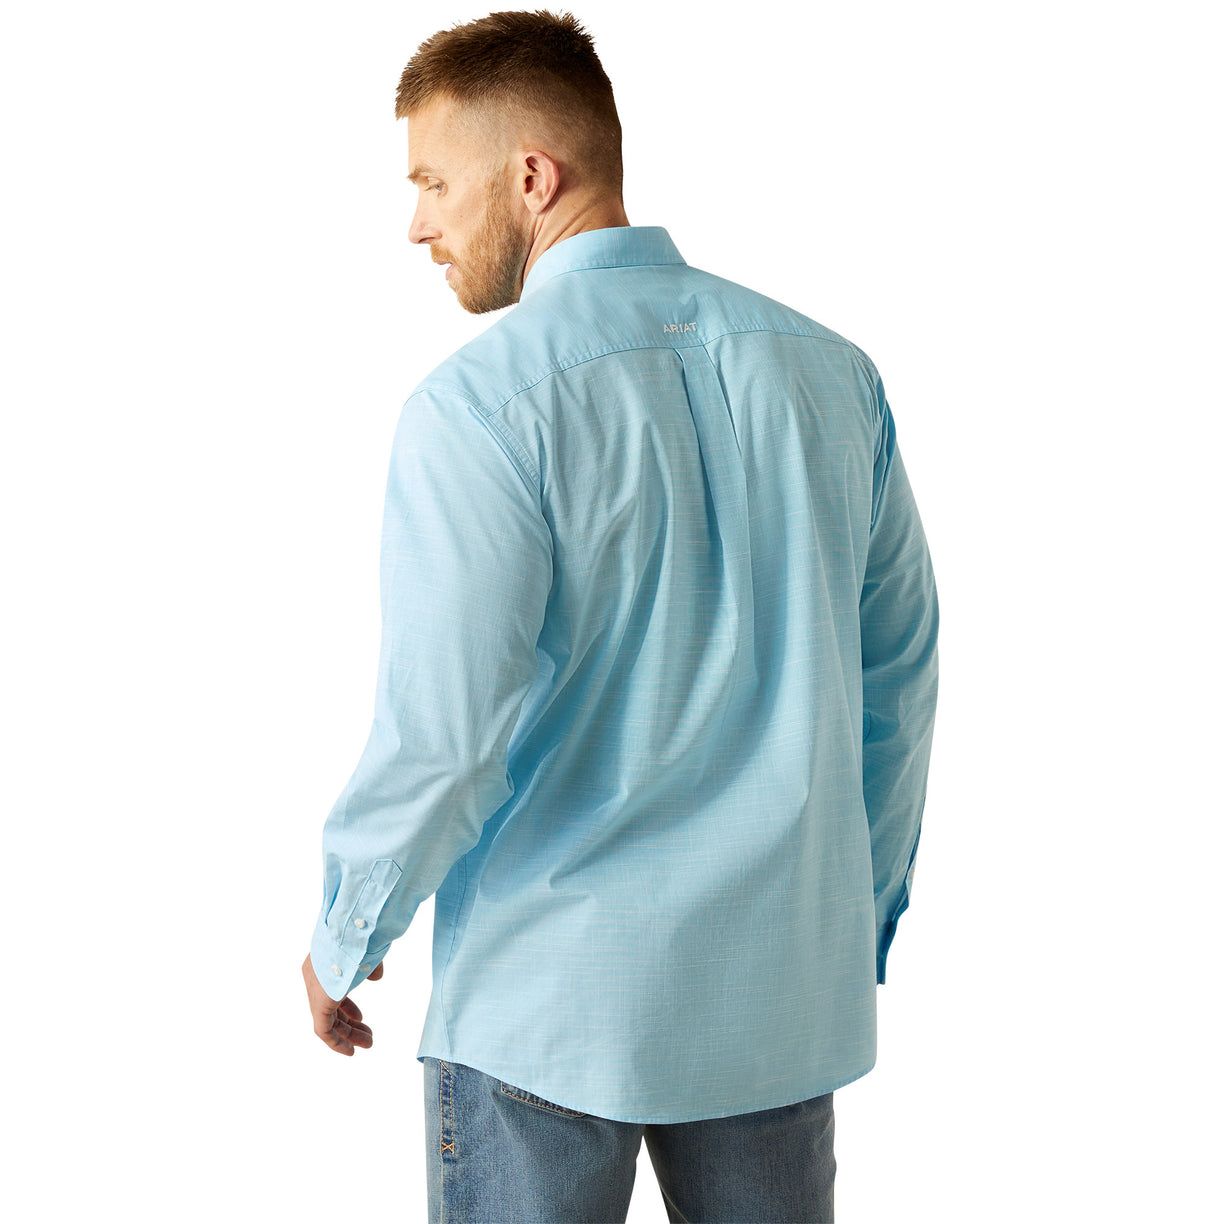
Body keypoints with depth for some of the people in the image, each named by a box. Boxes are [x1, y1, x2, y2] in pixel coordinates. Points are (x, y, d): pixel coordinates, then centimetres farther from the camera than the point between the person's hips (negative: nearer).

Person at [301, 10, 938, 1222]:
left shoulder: (481, 403, -15)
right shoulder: (829, 371, 2)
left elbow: (441, 732, -16)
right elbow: (899, 674, 8)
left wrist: (343, 942, 1)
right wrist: (863, 918, 18)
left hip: (548, 999, -5)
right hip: (784, 989, 5)